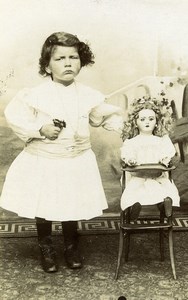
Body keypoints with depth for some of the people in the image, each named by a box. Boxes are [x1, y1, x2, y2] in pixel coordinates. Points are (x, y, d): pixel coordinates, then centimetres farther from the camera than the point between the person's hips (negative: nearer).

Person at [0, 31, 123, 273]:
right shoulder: (36, 94, -14)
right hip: (42, 162, -2)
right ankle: (46, 249, 36)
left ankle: (71, 247, 39)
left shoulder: (88, 95, -3)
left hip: (76, 162, 2)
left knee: (72, 207, 14)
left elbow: (105, 116, 7)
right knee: (43, 209, 11)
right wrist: (40, 129, -21)